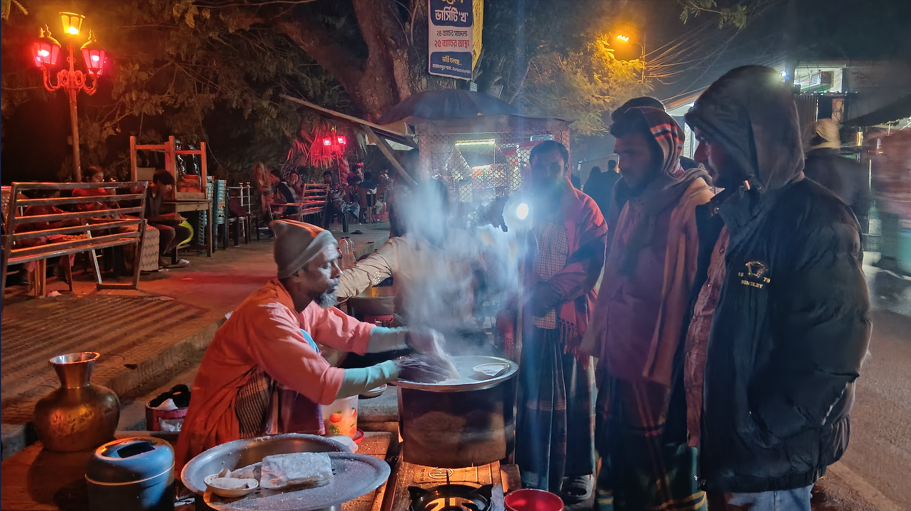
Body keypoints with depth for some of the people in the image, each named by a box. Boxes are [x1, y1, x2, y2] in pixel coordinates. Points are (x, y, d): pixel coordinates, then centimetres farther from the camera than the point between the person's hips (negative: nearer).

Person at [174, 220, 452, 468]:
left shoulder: (306, 304, -2)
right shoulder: (267, 314, -28)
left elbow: (354, 333, 6)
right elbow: (324, 384, -32)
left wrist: (406, 337, -11)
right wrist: (395, 369, -25)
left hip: (267, 425, 8)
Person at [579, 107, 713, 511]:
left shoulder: (694, 204, -13)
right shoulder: (632, 202, 13)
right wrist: (596, 337, 16)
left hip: (662, 370, -7)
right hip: (618, 361, 8)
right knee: (618, 462, 18)